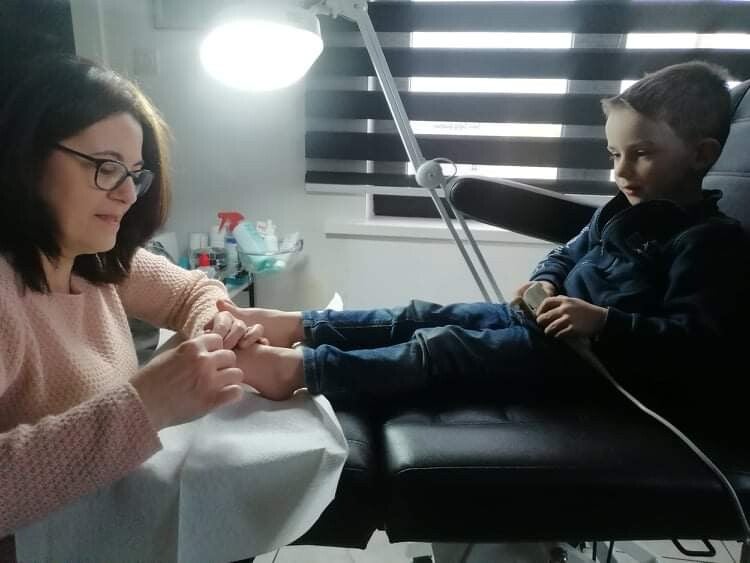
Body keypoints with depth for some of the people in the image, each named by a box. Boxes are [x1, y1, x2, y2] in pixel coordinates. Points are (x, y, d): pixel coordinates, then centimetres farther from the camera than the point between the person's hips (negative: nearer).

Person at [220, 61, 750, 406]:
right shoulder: (622, 210, 15)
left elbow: (691, 342, -18)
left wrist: (603, 321, -27)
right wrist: (546, 283, 4)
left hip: (592, 352, -8)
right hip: (548, 320, 8)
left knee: (442, 349, -25)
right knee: (424, 316, -7)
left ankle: (300, 370, -30)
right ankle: (297, 326, -8)